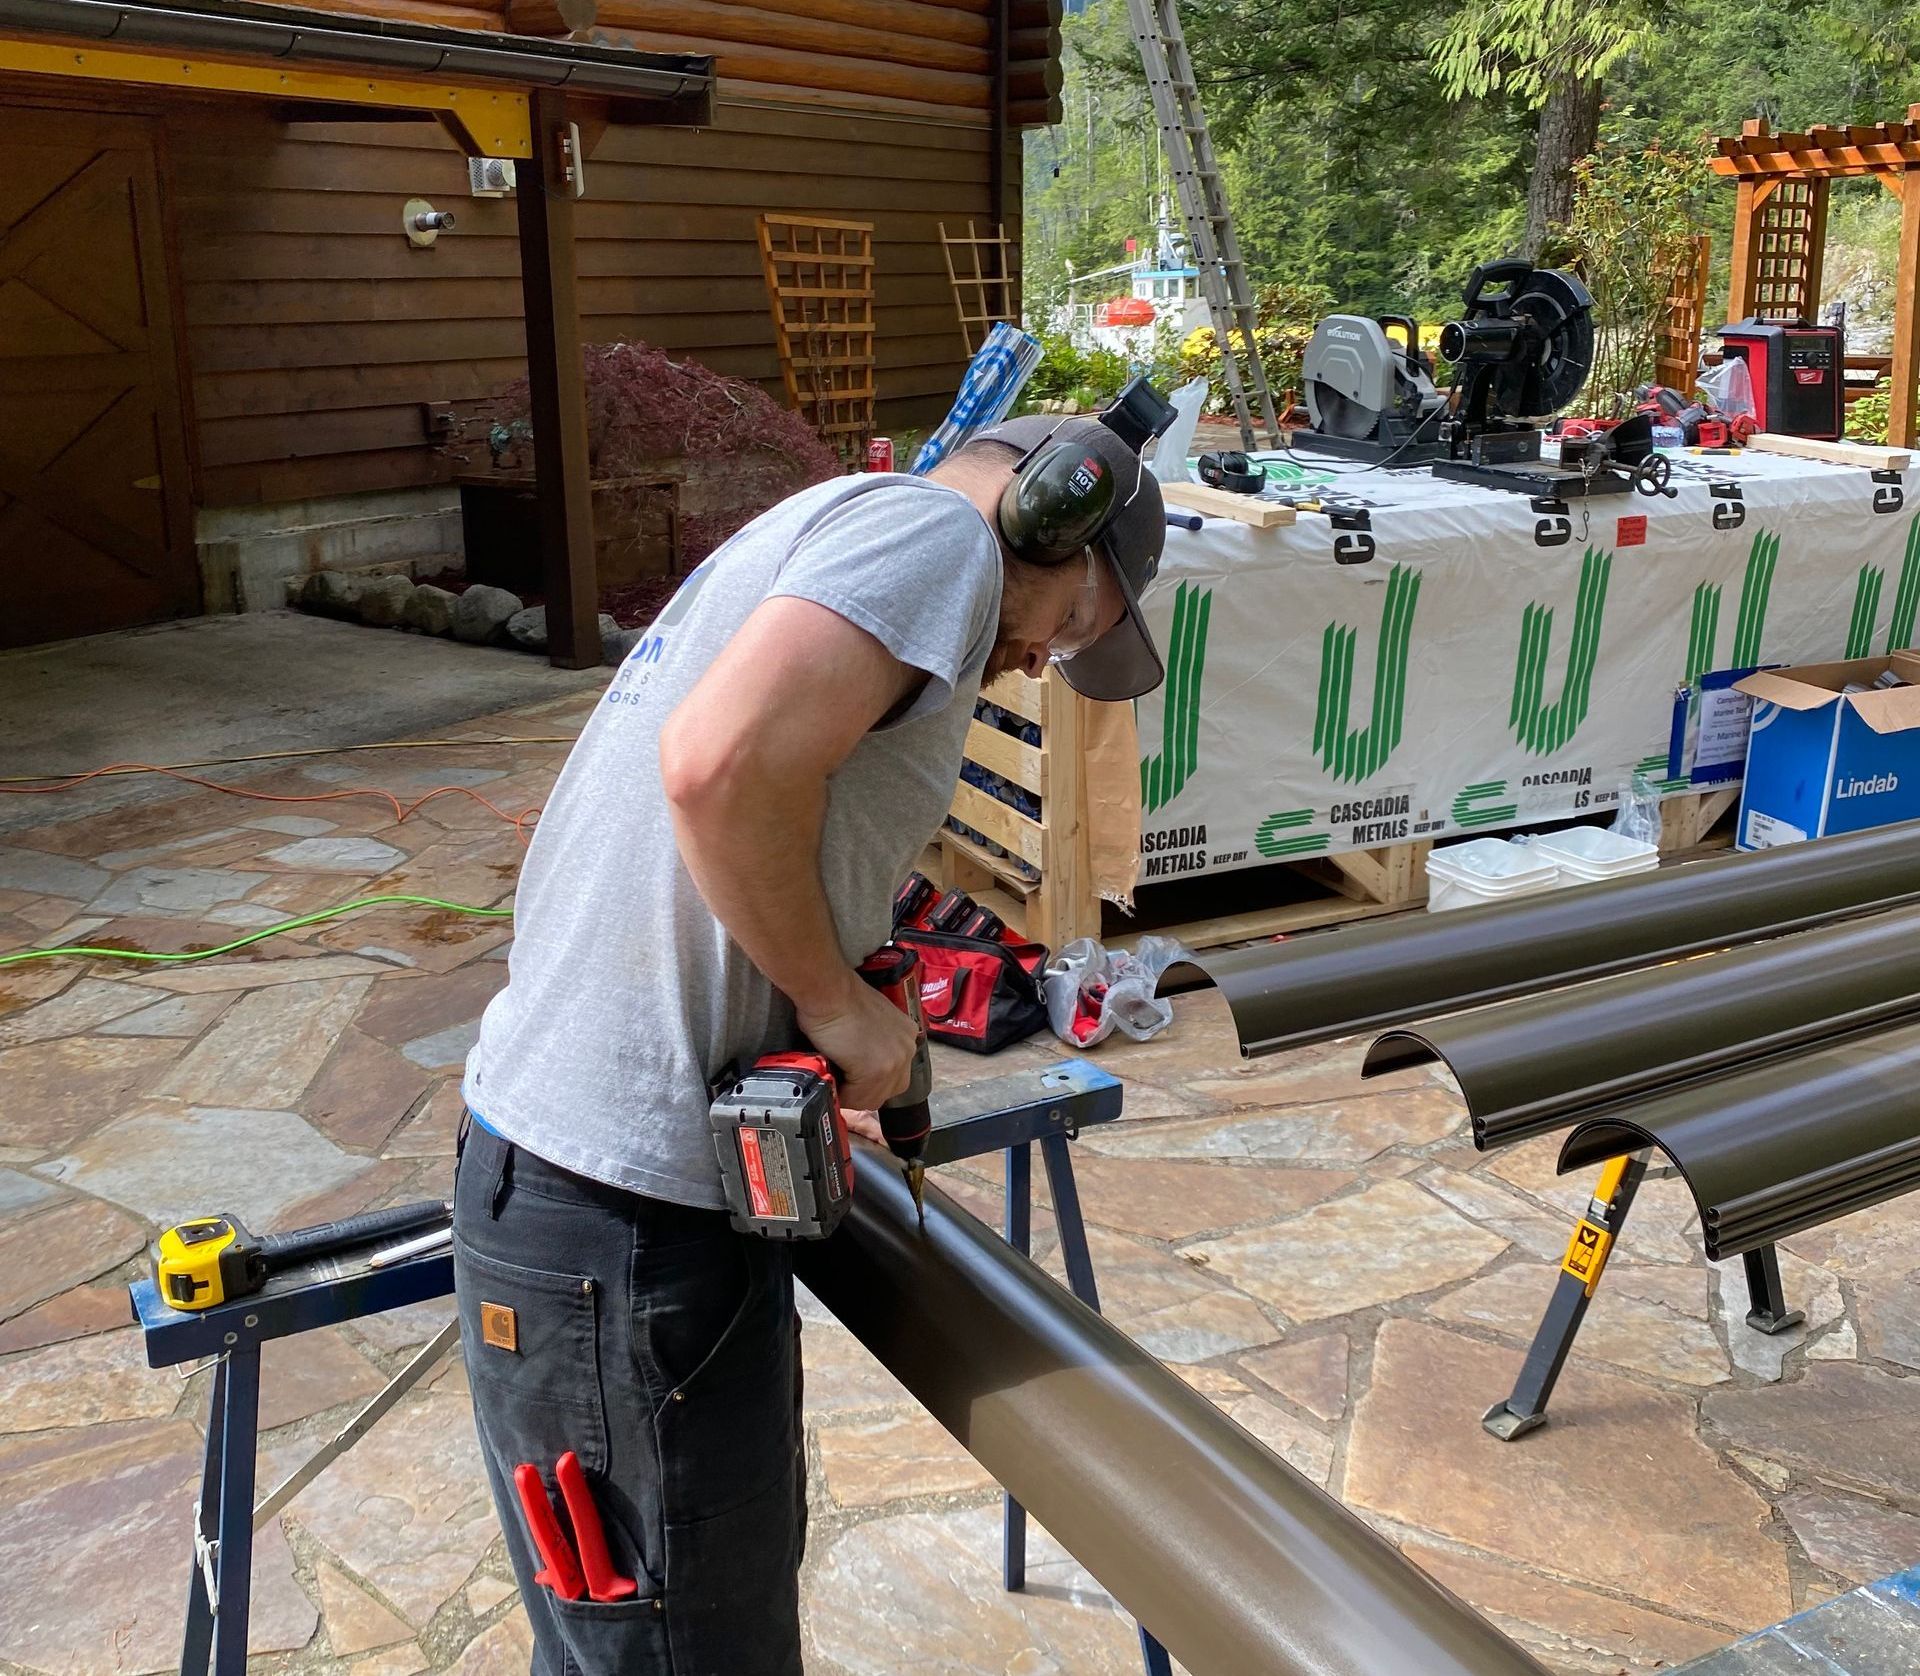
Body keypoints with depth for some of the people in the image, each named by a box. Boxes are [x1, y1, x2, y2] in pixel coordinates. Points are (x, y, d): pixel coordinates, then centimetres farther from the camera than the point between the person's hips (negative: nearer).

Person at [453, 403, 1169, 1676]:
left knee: (747, 1564, 25)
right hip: (625, 1210, -10)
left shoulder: (821, 527, 19)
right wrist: (837, 1000, -14)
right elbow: (721, 761, -28)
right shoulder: (939, 530, -10)